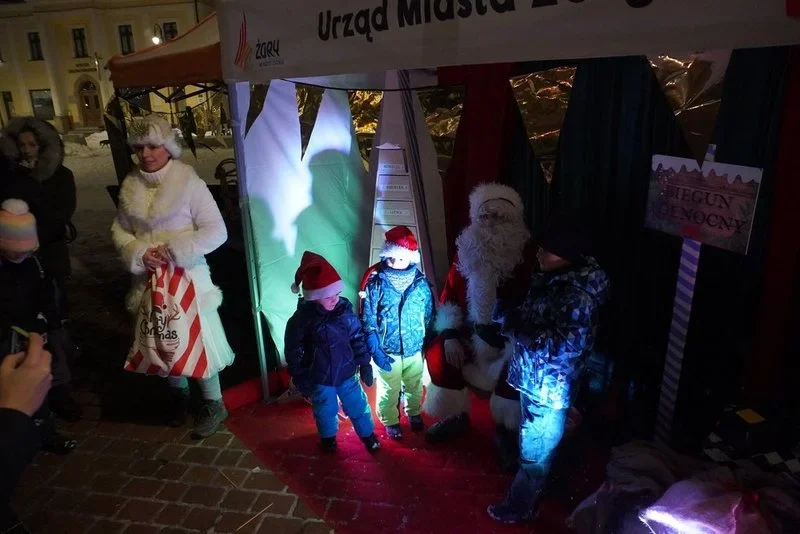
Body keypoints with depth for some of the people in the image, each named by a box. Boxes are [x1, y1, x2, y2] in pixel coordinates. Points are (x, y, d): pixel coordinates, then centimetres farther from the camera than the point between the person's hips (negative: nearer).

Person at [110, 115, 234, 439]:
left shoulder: (188, 180, -12)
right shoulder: (131, 185, 1)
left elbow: (216, 231, -14)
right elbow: (120, 230, 8)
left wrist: (175, 251, -20)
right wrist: (139, 254, -11)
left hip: (187, 275, -5)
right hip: (148, 278, 5)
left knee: (198, 337, 3)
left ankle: (213, 405, 21)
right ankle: (179, 395, 40)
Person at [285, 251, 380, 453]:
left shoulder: (345, 310, -15)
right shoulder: (301, 319, -21)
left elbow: (357, 339, -4)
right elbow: (293, 351, -11)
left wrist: (364, 365, 0)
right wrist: (300, 379, -8)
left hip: (347, 374, 1)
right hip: (319, 379, -1)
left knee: (358, 406, 18)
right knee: (326, 411, 22)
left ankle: (368, 434, 43)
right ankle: (328, 436, 50)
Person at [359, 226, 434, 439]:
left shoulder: (421, 282, -11)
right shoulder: (376, 282, -18)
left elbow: (429, 317, 0)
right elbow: (368, 321, -14)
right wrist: (375, 351, -17)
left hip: (415, 350, 2)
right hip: (387, 352, -2)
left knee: (414, 387, 25)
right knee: (389, 390, 18)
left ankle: (414, 413, 53)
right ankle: (390, 422, 44)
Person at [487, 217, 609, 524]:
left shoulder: (579, 296, -27)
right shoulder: (551, 279, 0)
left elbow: (565, 346, -32)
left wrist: (512, 323, -32)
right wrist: (508, 312, -3)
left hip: (549, 387, -8)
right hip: (534, 379, 9)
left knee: (535, 451, 12)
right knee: (534, 444, 28)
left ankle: (520, 507, 32)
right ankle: (536, 488, 50)